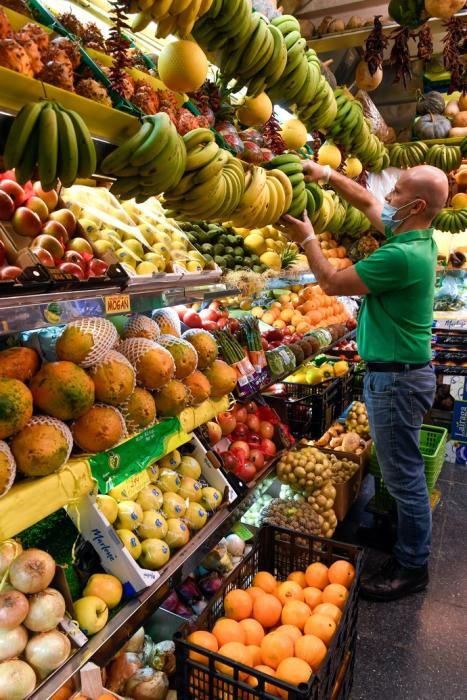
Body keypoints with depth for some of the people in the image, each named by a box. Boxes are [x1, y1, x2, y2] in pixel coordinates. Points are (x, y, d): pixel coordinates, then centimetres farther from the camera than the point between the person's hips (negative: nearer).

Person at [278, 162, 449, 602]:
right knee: (404, 472, 20)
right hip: (402, 372, 10)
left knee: (404, 475, 3)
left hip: (396, 378, -10)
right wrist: (327, 175, 11)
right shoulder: (416, 239, 7)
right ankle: (410, 551, 37)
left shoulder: (402, 255, -23)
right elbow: (367, 203, 19)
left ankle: (411, 568, 20)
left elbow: (332, 283, -15)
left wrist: (306, 239, -1)